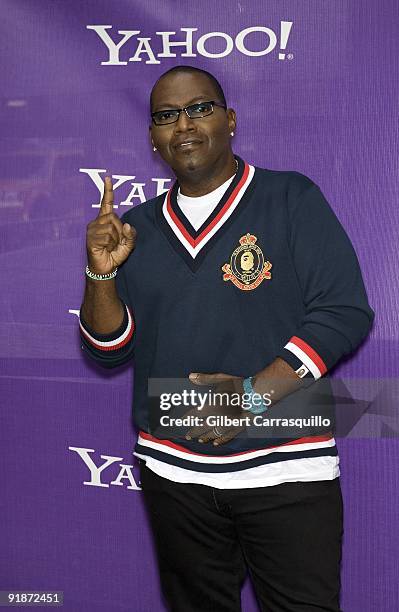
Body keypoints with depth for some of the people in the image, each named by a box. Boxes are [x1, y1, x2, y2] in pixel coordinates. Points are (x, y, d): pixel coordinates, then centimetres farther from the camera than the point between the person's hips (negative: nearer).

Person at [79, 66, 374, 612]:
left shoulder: (292, 198, -3)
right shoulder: (138, 227, 8)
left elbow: (346, 313, -11)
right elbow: (110, 350, 7)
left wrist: (256, 395, -19)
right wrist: (102, 273, -11)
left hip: (286, 471, -3)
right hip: (173, 474, 4)